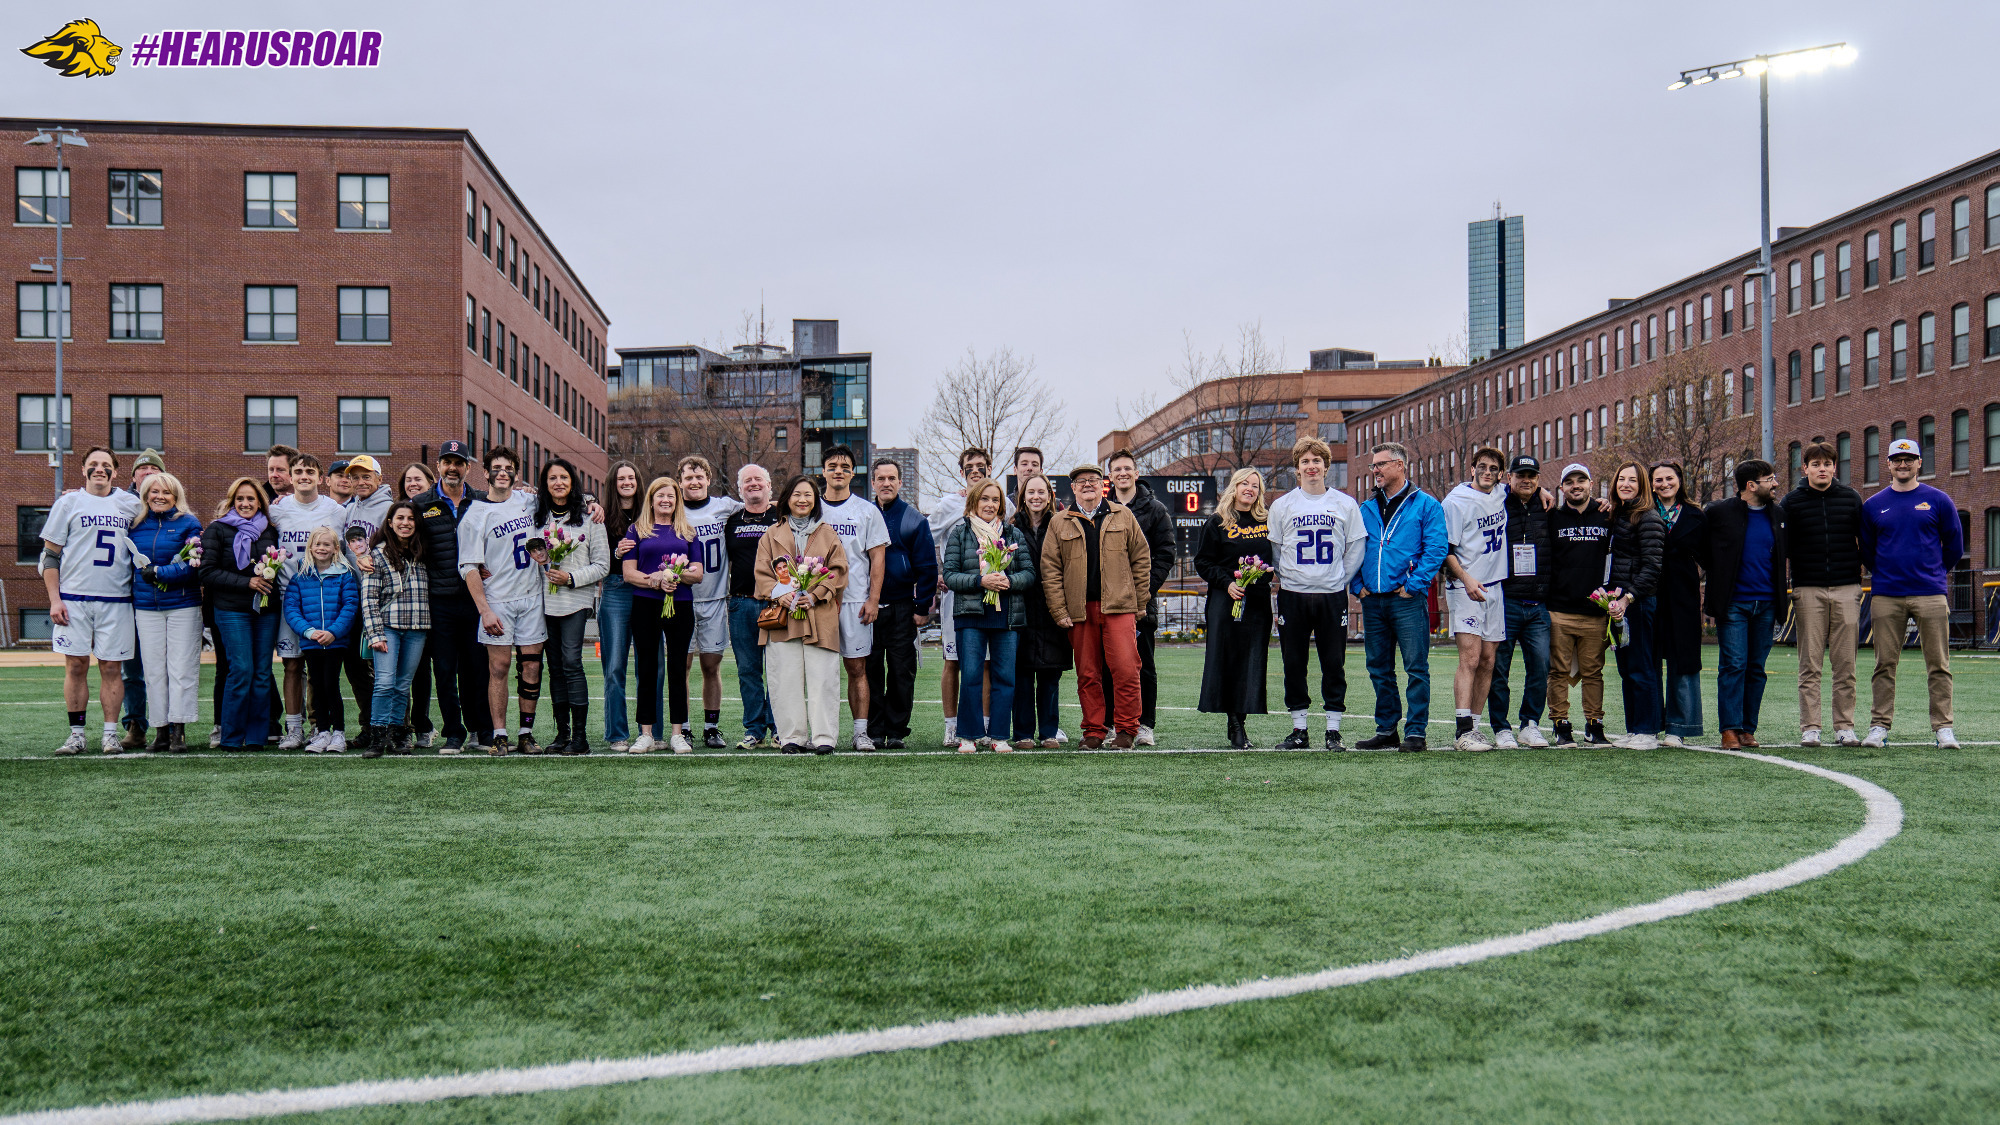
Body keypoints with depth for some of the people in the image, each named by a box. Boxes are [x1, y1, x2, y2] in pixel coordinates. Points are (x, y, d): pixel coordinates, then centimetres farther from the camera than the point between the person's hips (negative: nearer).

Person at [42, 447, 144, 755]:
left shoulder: (131, 504, 11)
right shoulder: (68, 502, 6)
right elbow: (51, 555, 4)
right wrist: (54, 600, -4)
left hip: (116, 600, 1)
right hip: (74, 599, -1)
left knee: (111, 667, 1)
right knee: (76, 665, 0)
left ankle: (110, 733, 6)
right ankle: (76, 734, 6)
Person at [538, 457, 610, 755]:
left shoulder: (589, 518, 1)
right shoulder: (537, 517, 11)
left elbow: (602, 566, -1)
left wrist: (571, 577, -12)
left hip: (576, 600, -4)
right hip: (545, 600, 4)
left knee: (571, 663, -13)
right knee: (555, 666, 6)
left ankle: (580, 736, -11)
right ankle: (562, 732, 12)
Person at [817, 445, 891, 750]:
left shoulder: (867, 510, 7)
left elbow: (877, 557, 4)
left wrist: (873, 599, -5)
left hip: (855, 599, -1)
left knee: (857, 666, -2)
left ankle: (861, 731, 1)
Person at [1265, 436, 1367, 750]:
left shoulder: (1345, 504, 5)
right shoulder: (1281, 505, 6)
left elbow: (1356, 547, 8)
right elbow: (1274, 549, 11)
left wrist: (1340, 580, 1)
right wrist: (1287, 580, 4)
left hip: (1332, 595, -1)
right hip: (1293, 596, 1)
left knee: (1334, 665, 0)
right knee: (1294, 663, 3)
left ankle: (1333, 730, 7)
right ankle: (1299, 729, 11)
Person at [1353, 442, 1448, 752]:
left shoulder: (1426, 505, 1)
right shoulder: (1366, 510, 16)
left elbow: (1436, 549, -7)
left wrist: (1413, 585, -13)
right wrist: (1358, 585, 3)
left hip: (1407, 599, -5)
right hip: (1373, 600, 6)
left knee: (1416, 667, -5)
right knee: (1379, 669, 9)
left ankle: (1416, 732, -1)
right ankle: (1386, 730, 17)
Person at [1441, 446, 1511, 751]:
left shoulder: (1502, 495, 12)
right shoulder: (1456, 501, -6)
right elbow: (1445, 549, -8)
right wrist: (1466, 578, -18)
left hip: (1495, 588, 6)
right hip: (1465, 589, -6)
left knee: (1488, 661, 5)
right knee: (1470, 658, -15)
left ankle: (1474, 726, 11)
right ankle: (1463, 730, -17)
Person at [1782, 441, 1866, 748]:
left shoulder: (1851, 499, 10)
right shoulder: (1792, 502, 6)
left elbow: (1864, 542, 16)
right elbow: (1783, 549, 7)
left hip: (1847, 590, 1)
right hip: (1808, 591, -1)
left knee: (1845, 663, 1)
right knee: (1810, 664, -2)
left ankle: (1845, 727, 7)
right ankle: (1809, 728, 1)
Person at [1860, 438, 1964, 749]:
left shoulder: (1939, 501, 5)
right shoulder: (1873, 505, 9)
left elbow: (1954, 546, 11)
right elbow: (1866, 551, 18)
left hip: (1931, 595, -1)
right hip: (1886, 597, 1)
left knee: (1938, 664, -1)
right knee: (1884, 664, 2)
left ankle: (1943, 727, 4)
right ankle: (1879, 726, 6)